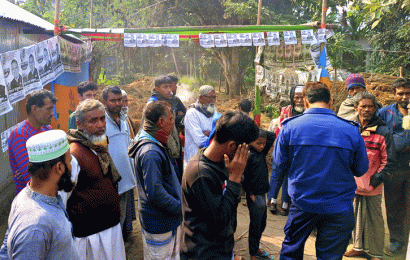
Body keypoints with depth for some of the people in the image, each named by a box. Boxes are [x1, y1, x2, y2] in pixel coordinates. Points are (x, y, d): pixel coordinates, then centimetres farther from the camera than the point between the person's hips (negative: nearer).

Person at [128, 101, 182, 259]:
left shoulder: (156, 145, 7)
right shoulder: (150, 153, -28)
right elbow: (155, 193, -29)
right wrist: (180, 207, -18)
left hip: (168, 219, 10)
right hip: (158, 223, -10)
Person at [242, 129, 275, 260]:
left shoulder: (262, 152, 7)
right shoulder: (248, 156, -15)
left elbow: (272, 136, 14)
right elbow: (244, 177, -16)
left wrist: (259, 131, 3)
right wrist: (250, 194, -15)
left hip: (262, 194, 8)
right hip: (254, 196, -8)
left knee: (262, 224, 18)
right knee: (255, 226, 2)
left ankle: (256, 248, 34)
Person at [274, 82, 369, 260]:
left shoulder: (289, 126, -10)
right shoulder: (351, 130, -10)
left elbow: (280, 166, -1)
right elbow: (361, 170, 3)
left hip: (302, 204, 0)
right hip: (338, 208, 0)